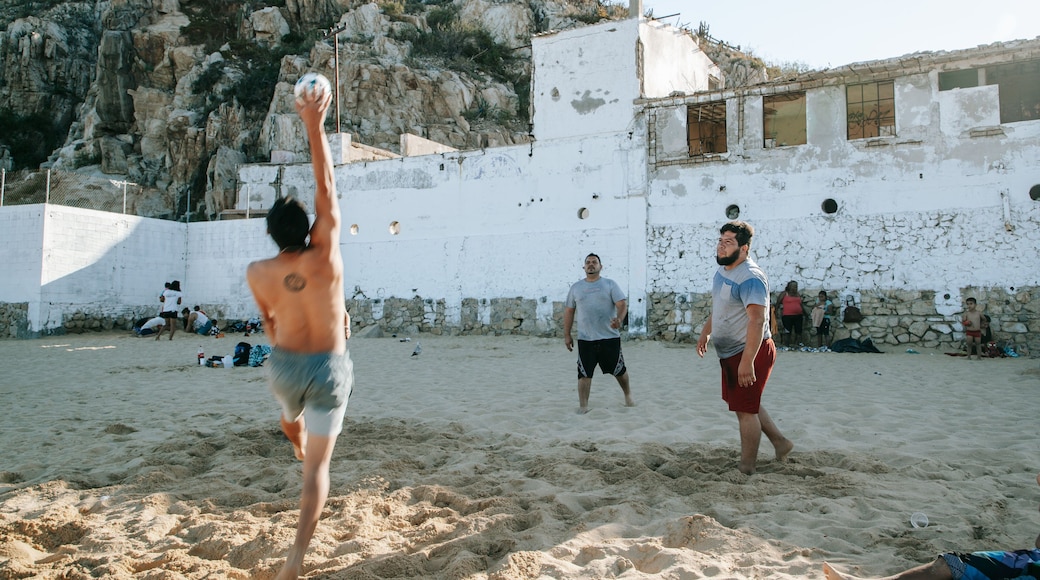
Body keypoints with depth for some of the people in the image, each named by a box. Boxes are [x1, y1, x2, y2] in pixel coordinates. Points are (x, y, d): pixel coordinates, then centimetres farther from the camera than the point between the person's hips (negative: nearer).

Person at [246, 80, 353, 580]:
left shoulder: (258, 274, -11)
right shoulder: (324, 257, -20)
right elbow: (326, 188, -17)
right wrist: (315, 127, -15)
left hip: (285, 364, 3)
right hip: (330, 367, -3)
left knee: (291, 418, 38)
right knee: (318, 465, 3)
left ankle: (299, 446, 71)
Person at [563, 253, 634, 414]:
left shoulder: (610, 284, 1)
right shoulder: (576, 287, 8)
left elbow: (622, 304, -9)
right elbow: (569, 311, 12)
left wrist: (619, 319, -30)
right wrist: (567, 335, 7)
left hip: (610, 337, -1)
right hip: (585, 339, 1)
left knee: (618, 370, 11)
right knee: (584, 373, -3)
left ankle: (627, 394, 37)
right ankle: (583, 406, 4)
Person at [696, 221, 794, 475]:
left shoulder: (750, 278, -23)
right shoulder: (722, 271, 8)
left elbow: (757, 320, -30)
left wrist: (747, 361, -34)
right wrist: (705, 333, 25)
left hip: (750, 352, -10)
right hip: (730, 353, 10)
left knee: (744, 409, -2)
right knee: (744, 404, 21)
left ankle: (746, 470, 10)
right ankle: (780, 442, 36)